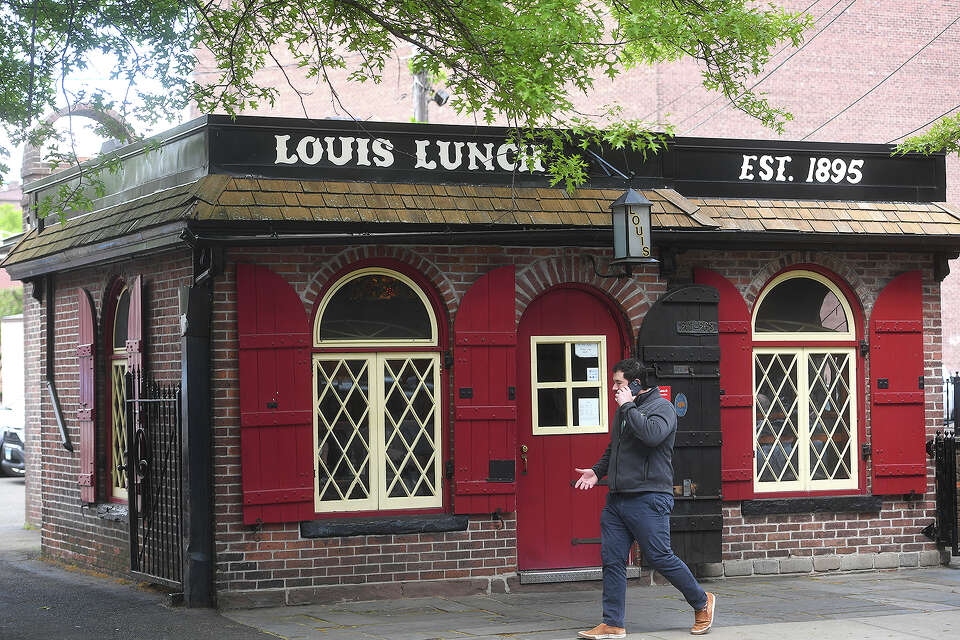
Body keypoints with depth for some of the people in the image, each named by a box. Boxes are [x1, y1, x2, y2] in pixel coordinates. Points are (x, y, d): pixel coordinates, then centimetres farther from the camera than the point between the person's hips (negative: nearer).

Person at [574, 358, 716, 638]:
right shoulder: (623, 410, 18)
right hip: (617, 499, 8)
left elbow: (652, 434, -29)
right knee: (612, 560, 3)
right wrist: (598, 470, 17)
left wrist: (628, 406, -19)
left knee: (660, 558, -4)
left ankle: (702, 602, 17)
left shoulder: (661, 407, -7)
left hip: (648, 499, -8)